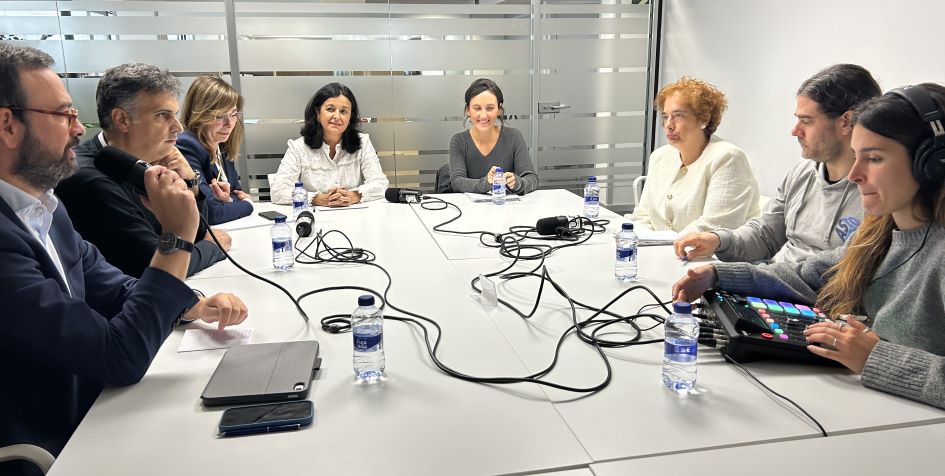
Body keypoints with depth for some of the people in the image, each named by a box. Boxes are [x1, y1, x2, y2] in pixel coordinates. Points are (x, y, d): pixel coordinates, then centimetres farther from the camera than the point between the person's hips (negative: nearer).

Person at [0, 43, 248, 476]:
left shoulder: (44, 207, 3)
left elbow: (114, 289, 13)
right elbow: (122, 358, -24)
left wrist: (195, 307, -4)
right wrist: (178, 237, -21)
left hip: (90, 415, 8)